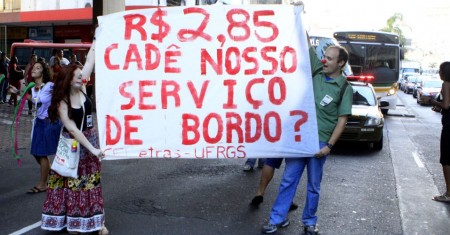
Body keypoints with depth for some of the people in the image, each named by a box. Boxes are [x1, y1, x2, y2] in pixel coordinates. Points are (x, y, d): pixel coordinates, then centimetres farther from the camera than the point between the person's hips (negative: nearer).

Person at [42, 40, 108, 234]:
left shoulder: (82, 89, -3)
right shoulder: (62, 103, -17)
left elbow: (89, 64, 1)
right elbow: (72, 129, -21)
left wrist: (94, 44, 5)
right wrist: (92, 148, -25)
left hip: (90, 139, 5)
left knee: (91, 181, 8)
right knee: (71, 181, 5)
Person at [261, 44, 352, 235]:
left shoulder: (345, 88, -5)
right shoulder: (317, 71, 4)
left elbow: (342, 120, -7)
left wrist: (329, 145, -12)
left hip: (319, 142, -3)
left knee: (313, 185, 9)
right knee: (288, 180, 5)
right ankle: (277, 219, 13)